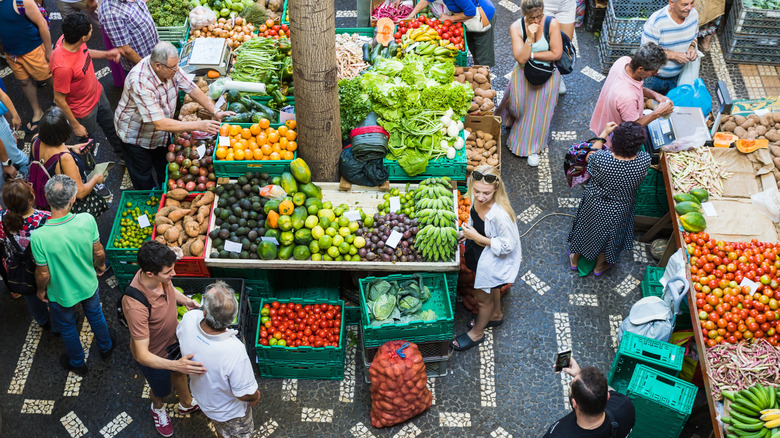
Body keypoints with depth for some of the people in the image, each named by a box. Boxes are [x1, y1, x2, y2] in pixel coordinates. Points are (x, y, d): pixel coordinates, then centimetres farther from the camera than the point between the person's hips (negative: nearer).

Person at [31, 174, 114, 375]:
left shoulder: (39, 236, -36)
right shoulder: (87, 220, -30)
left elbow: (43, 274, -21)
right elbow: (98, 252, -13)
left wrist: (41, 290, 1)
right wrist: (100, 265, 10)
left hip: (62, 294, -2)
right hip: (88, 285, 2)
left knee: (67, 328, 28)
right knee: (96, 316, 32)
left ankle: (78, 364, 53)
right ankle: (106, 347, 59)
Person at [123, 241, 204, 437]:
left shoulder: (159, 275, -25)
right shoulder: (135, 305, -46)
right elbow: (142, 355, -42)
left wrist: (185, 300, -15)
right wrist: (175, 364, -54)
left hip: (172, 340, 5)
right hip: (153, 356, -5)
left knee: (180, 374, 32)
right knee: (160, 390, 26)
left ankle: (186, 403, 63)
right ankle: (157, 408, 61)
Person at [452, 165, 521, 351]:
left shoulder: (500, 215, -42)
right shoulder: (477, 198, -20)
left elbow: (507, 246, -29)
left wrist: (477, 237, -30)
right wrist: (467, 232, -9)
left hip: (496, 258, -7)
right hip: (480, 252, 7)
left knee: (483, 297, 18)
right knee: (490, 288, 34)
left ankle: (477, 332, 46)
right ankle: (496, 315, 64)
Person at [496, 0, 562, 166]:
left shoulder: (552, 24, -16)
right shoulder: (516, 27, -13)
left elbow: (556, 54, -16)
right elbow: (521, 59, -19)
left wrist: (530, 55, -14)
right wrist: (530, 38, -32)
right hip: (524, 72, 1)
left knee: (539, 107, -10)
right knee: (518, 98, -20)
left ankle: (533, 148, 5)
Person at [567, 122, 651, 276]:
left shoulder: (601, 159, -36)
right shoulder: (644, 161, -32)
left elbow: (590, 156, -11)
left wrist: (604, 133, -5)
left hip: (594, 206, -1)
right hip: (618, 211, 1)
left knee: (584, 230, 28)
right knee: (608, 235, 29)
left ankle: (575, 260, 55)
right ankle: (599, 266, 54)